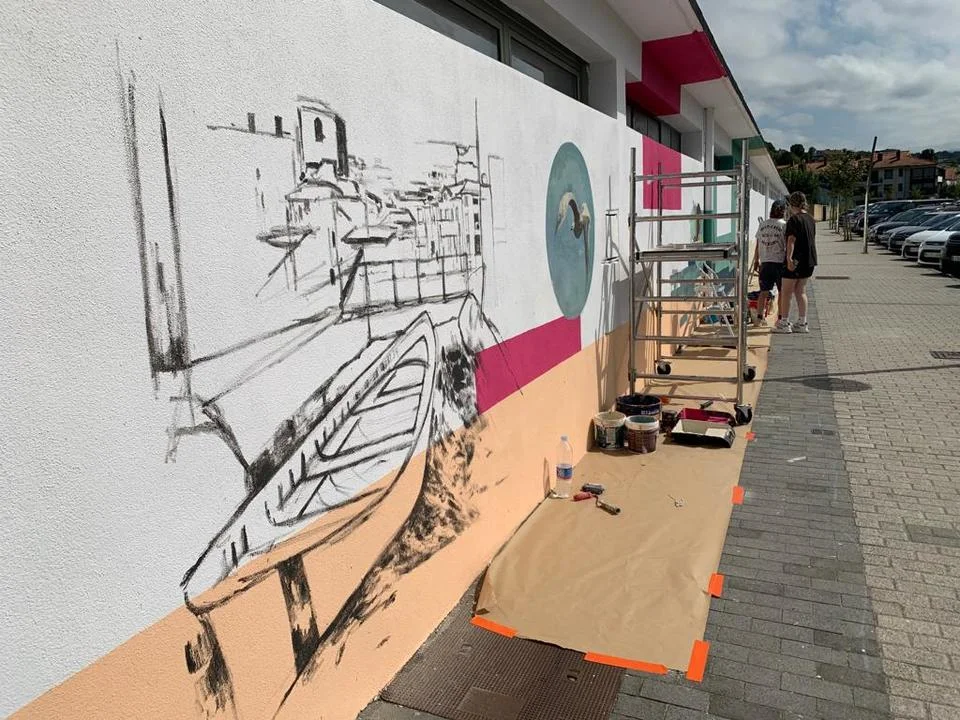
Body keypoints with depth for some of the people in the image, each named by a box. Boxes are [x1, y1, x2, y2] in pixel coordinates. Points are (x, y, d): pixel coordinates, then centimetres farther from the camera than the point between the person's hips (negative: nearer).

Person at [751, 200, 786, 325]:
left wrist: (756, 261, 17)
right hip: (779, 262, -4)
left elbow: (758, 245, 9)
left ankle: (760, 317, 9)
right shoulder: (784, 225, -6)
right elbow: (787, 245, -7)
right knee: (782, 292, 6)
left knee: (764, 291, 9)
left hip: (765, 262, 4)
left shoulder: (762, 225, 5)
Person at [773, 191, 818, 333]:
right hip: (810, 260, 8)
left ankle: (784, 323, 1)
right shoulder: (811, 220, 14)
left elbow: (791, 240, -20)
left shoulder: (794, 219, -12)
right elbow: (812, 240, 20)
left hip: (796, 261, -8)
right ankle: (802, 323, 13)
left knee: (787, 292, -1)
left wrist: (789, 258, -27)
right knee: (800, 291, 13)